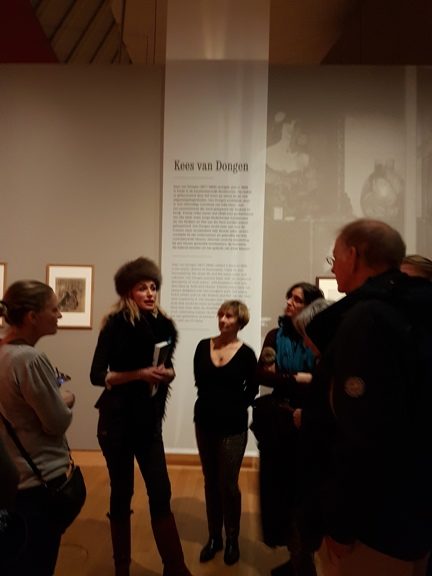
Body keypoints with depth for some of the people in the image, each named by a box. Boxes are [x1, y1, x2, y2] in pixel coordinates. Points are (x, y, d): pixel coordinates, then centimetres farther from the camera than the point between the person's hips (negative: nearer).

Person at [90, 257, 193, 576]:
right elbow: (97, 375, -14)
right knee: (122, 493, 10)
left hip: (149, 420, 4)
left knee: (161, 493, 8)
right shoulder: (116, 324, -11)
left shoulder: (162, 325, 1)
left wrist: (167, 373, -10)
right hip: (117, 421, -3)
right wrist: (140, 374, -24)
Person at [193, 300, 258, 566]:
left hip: (233, 426, -3)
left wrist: (235, 408, 1)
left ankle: (232, 539, 27)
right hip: (205, 422, 3)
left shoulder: (246, 353, -10)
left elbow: (252, 389, 1)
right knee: (211, 482, 14)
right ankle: (214, 536, 31)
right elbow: (199, 381, 8)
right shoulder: (203, 346, -2)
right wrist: (212, 403, 4)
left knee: (228, 484, 5)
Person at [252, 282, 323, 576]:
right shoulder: (276, 336, 2)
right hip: (277, 425, 4)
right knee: (279, 486, 11)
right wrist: (297, 379, -15)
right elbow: (262, 375, -6)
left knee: (303, 490, 6)